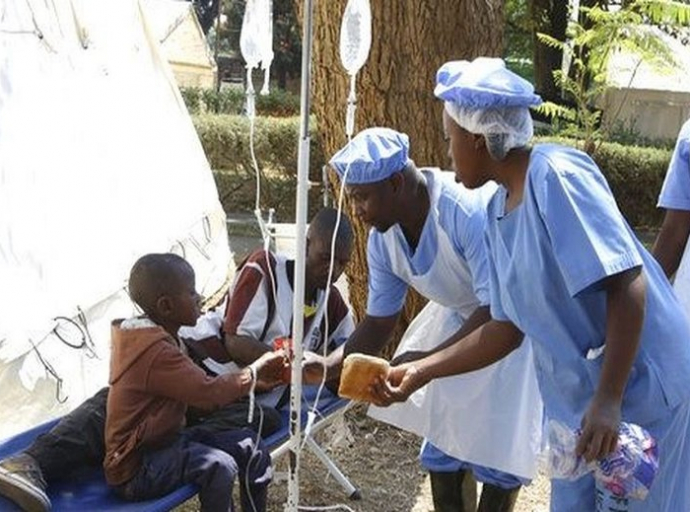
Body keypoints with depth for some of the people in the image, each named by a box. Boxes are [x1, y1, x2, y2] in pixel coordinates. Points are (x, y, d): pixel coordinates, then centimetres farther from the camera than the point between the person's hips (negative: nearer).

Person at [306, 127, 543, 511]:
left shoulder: (471, 209, -35)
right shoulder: (382, 239, -12)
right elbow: (379, 323, -3)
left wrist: (429, 359, -40)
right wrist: (328, 366, -17)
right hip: (460, 317, 7)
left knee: (497, 446, -5)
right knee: (443, 435, 10)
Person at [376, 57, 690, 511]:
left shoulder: (555, 174, -20)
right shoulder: (498, 210, 6)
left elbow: (627, 284, -25)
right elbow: (508, 329, 9)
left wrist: (608, 401, -27)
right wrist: (421, 371, 7)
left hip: (638, 387, -8)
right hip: (578, 395, 8)